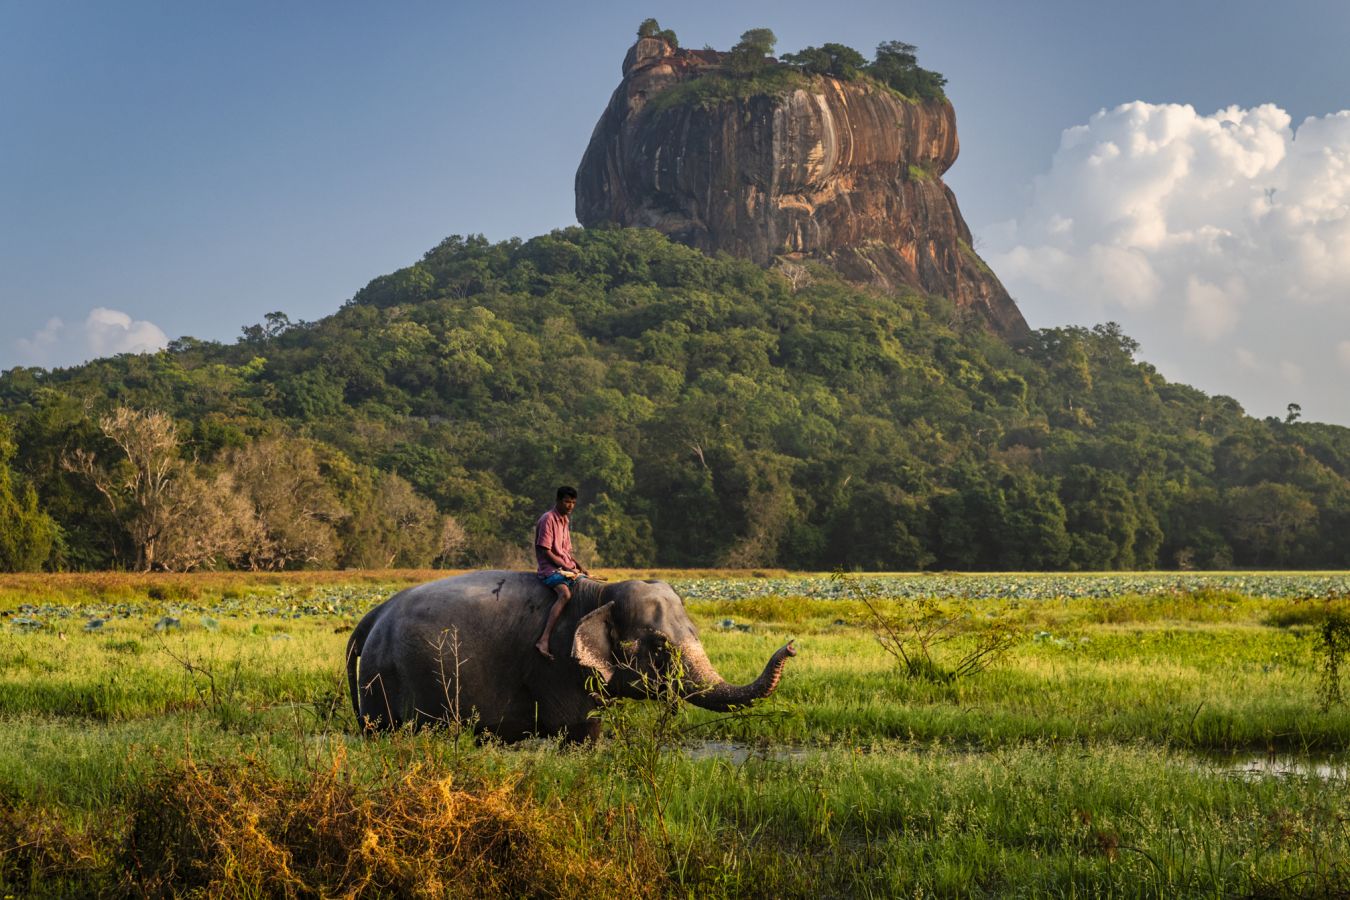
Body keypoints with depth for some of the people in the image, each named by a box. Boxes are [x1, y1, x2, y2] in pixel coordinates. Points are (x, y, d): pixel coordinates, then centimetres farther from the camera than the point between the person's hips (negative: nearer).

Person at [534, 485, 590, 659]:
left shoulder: (566, 520, 17)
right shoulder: (548, 519, -10)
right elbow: (545, 551, -15)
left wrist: (579, 566, 6)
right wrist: (566, 567, -17)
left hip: (568, 568, 9)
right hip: (551, 568, -9)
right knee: (565, 594, -35)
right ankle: (544, 641, -45)